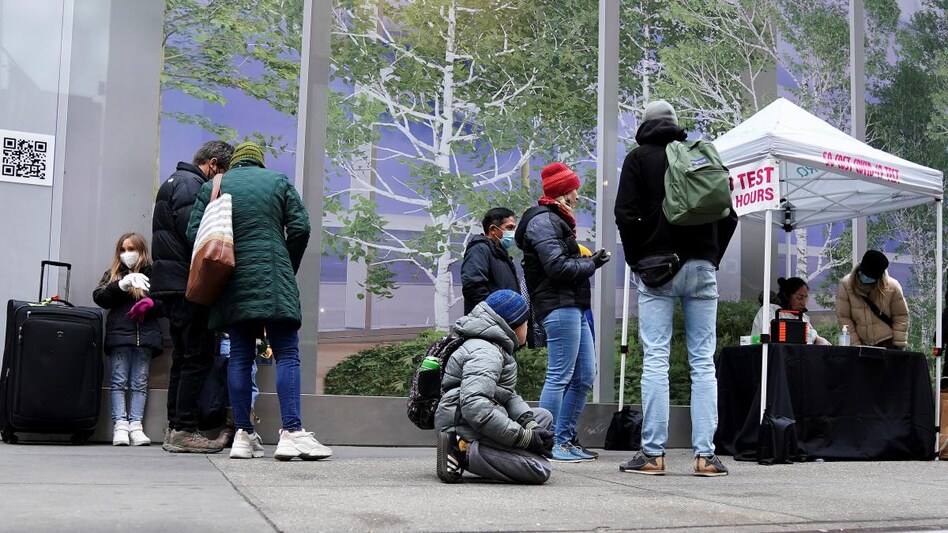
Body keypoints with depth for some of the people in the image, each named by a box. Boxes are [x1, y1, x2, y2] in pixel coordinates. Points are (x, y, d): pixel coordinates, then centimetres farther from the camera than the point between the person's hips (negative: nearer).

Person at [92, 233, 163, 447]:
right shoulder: (112, 275, 18)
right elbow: (99, 297, 4)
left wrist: (151, 303, -11)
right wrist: (121, 285, -10)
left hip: (145, 335, -1)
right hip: (119, 334, 1)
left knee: (140, 382, -2)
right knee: (119, 380, -5)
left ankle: (135, 425, -4)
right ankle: (120, 424, -8)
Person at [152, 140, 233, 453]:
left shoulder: (176, 181, 24)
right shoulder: (189, 184, -9)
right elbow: (192, 231, -19)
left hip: (173, 286, 11)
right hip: (186, 284, -11)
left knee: (184, 357, 12)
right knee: (199, 356, -8)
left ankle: (175, 429, 14)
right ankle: (185, 430, -9)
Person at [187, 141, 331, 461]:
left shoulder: (212, 187, 12)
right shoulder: (279, 182, 9)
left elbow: (194, 233, 4)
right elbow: (300, 228, 3)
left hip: (231, 284, 3)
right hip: (273, 281, -3)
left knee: (240, 356, 6)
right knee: (287, 354, -4)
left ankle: (243, 435, 4)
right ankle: (291, 432, -14)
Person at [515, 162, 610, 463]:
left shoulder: (556, 221, 24)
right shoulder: (544, 221, -9)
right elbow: (558, 267, -18)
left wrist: (588, 262, 5)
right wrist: (592, 264, -6)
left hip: (573, 307, 11)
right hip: (559, 306, -11)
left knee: (584, 376, 11)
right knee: (560, 376, -9)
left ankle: (565, 440, 17)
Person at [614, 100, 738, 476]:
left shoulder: (639, 158, 5)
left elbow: (626, 214, -5)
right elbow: (728, 216, 10)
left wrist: (637, 261, 4)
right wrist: (712, 258, 14)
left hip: (657, 266, -2)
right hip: (702, 268, 3)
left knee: (655, 359, -3)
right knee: (703, 362, 3)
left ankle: (653, 453, -4)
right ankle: (705, 455, 1)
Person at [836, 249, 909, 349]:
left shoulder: (892, 287, -12)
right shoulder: (846, 285, -13)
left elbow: (901, 317, -2)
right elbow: (843, 318, -10)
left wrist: (898, 345, -6)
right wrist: (854, 345, -12)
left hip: (887, 344, 0)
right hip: (861, 345, 0)